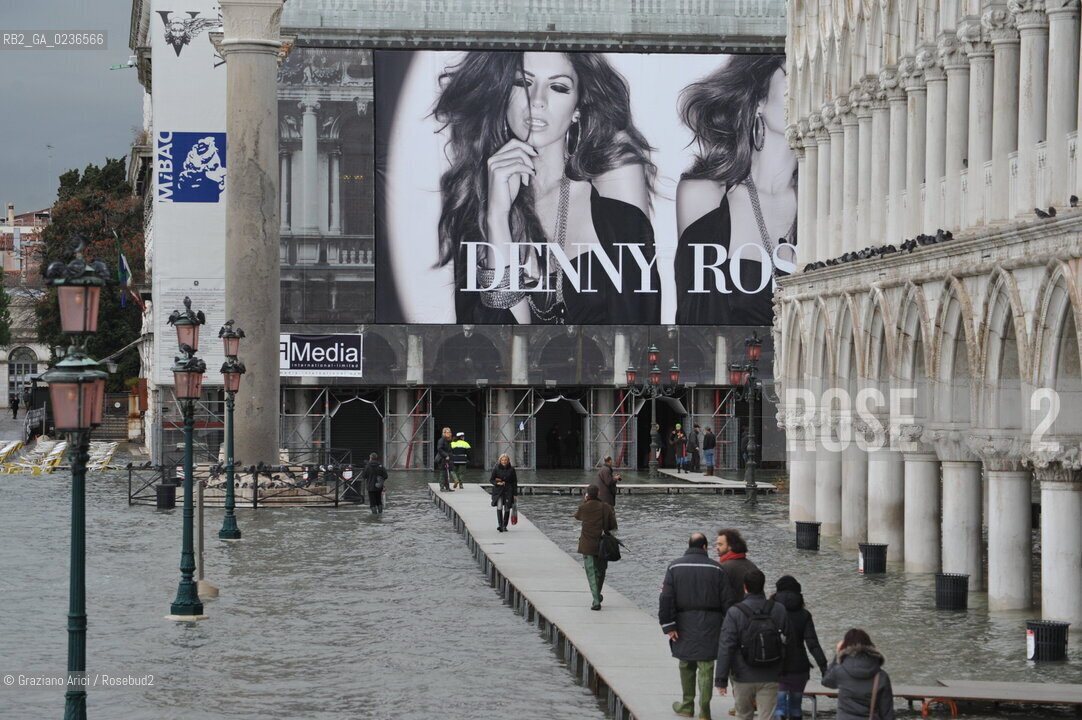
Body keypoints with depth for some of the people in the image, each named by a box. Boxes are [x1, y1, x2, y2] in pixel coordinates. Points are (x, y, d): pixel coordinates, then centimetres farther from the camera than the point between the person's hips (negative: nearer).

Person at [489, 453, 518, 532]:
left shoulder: (511, 469, 1)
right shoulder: (496, 469, -1)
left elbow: (514, 482, 5)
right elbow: (491, 479, 4)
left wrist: (515, 494, 1)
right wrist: (497, 483, -17)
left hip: (508, 491, 1)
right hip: (498, 491, -1)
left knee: (507, 509, 3)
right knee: (499, 507, -18)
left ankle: (504, 526, 16)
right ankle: (499, 525, -17)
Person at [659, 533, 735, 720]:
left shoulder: (675, 567, 0)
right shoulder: (716, 569, -2)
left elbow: (666, 598, -7)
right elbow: (727, 600, -2)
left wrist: (668, 626, -5)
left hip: (684, 625, 1)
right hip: (709, 626, -1)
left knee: (686, 666, 15)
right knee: (706, 668, 1)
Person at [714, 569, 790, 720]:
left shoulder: (735, 613, -11)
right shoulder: (779, 610, -2)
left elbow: (726, 647, -13)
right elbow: (786, 639, 6)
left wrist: (721, 679, -9)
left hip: (744, 678, -1)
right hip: (770, 679, 1)